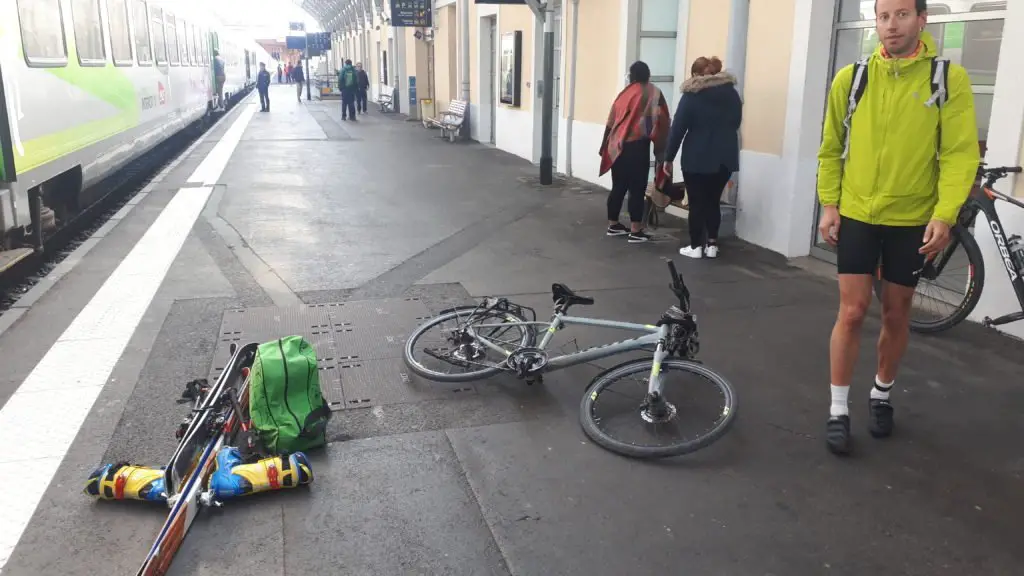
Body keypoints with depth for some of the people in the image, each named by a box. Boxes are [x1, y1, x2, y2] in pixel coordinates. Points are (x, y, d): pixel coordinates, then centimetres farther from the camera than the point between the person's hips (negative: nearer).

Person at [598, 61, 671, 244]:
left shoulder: (624, 94, 10)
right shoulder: (654, 94, -1)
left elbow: (611, 123, 9)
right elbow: (663, 122, -3)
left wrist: (606, 147, 16)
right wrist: (661, 148, 5)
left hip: (617, 148, 5)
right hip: (637, 148, -5)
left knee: (618, 187, 13)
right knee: (637, 189, -2)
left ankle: (613, 225, 22)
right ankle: (635, 232, -2)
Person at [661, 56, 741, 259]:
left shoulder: (692, 96, -6)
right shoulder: (732, 94, 8)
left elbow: (678, 129, -7)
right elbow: (735, 124, 16)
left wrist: (668, 157, -3)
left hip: (697, 158, -4)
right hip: (725, 158, 4)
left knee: (697, 203, 3)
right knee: (713, 201, 14)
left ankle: (696, 246, 7)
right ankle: (712, 245, 13)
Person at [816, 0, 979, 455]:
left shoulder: (949, 78, -6)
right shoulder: (850, 79, -2)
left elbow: (961, 154, -8)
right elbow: (831, 148, 7)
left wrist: (944, 215, -17)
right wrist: (829, 203, 1)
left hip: (913, 221, 0)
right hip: (856, 216, 0)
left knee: (896, 315, 12)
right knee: (852, 312, -1)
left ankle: (881, 395, 34)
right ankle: (838, 410, 10)